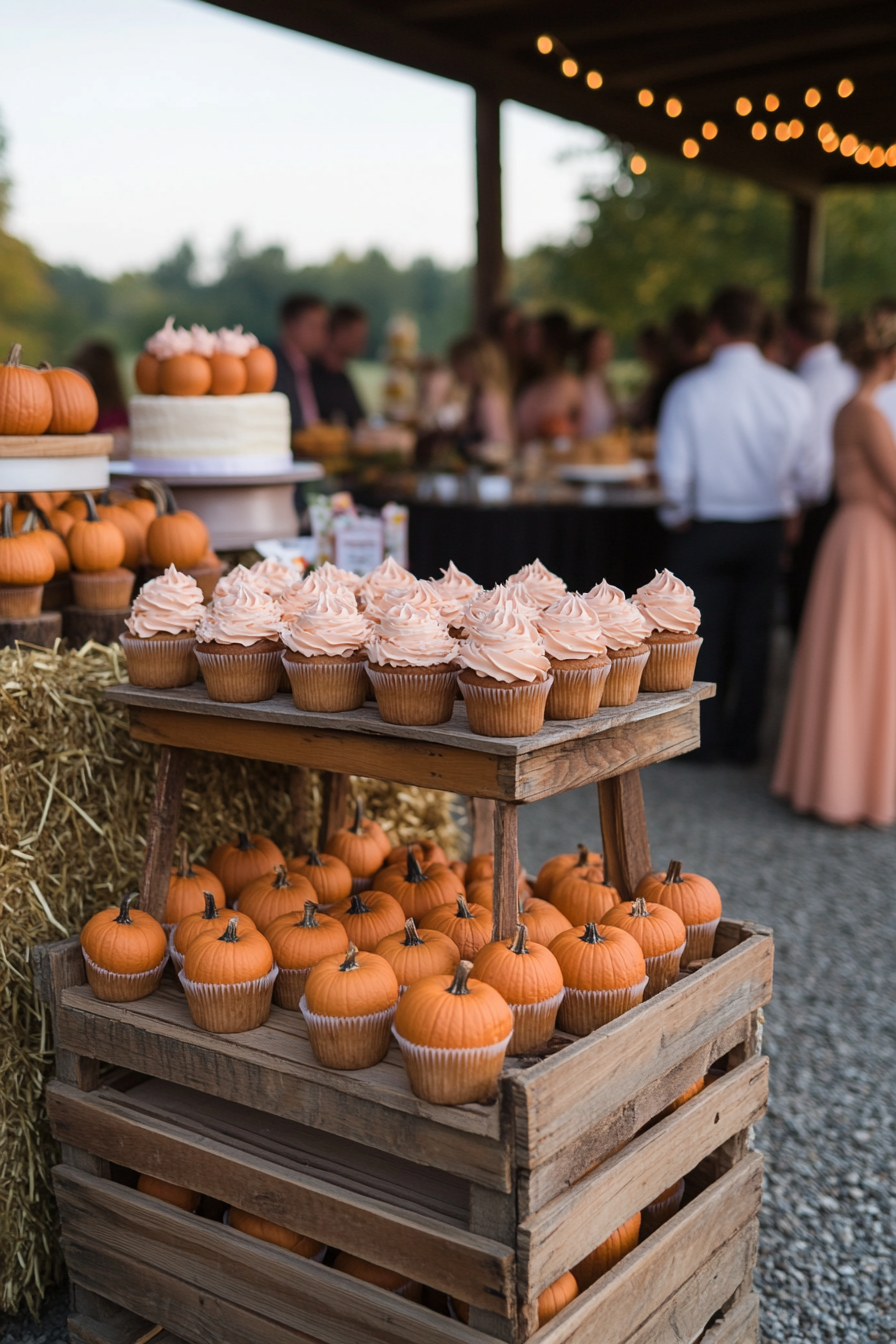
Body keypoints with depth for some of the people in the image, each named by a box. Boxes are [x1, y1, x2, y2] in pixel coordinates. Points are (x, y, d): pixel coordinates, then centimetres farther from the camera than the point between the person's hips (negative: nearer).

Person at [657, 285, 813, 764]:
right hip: (767, 528, 3)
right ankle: (744, 739, 19)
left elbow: (673, 470, -15)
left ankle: (702, 738, 14)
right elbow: (805, 467, -2)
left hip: (706, 527, -3)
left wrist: (680, 515, 2)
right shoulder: (791, 391, -6)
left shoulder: (689, 390, -14)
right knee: (753, 634, 11)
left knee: (704, 635, 8)